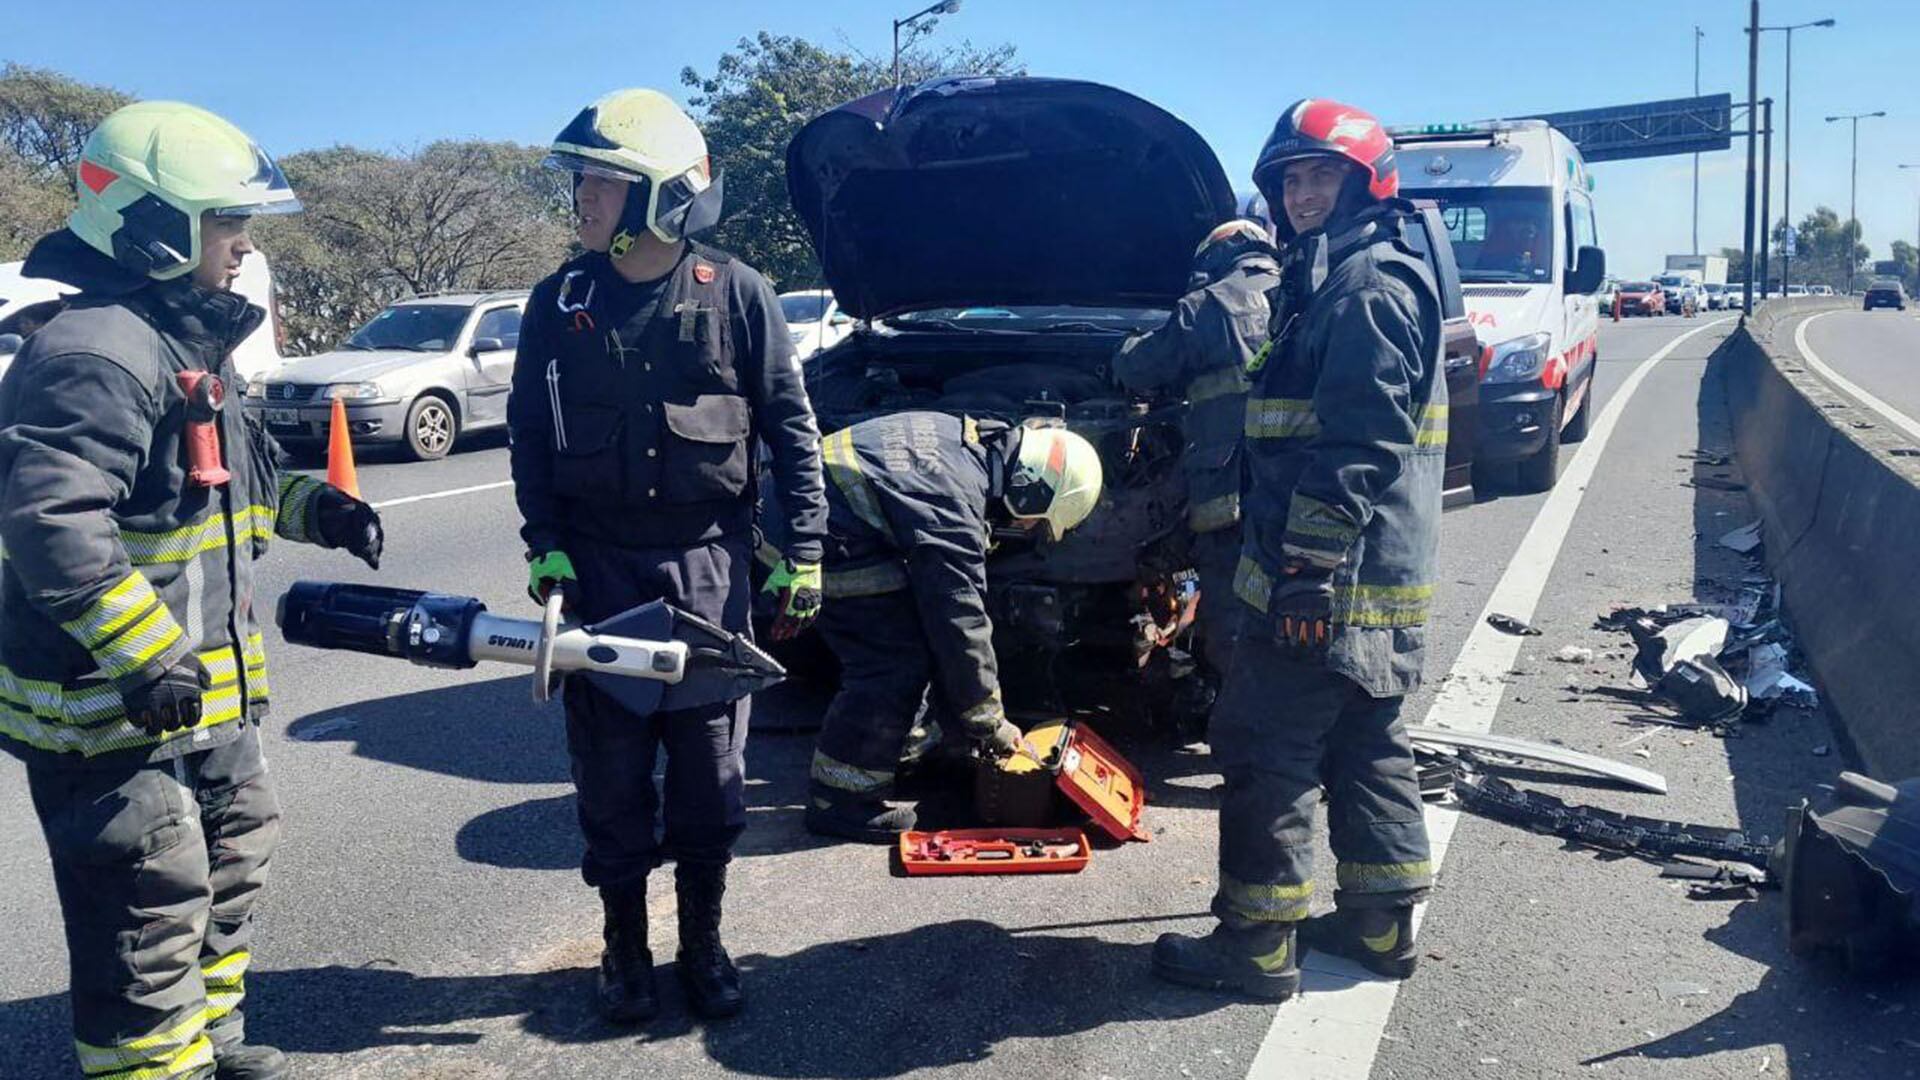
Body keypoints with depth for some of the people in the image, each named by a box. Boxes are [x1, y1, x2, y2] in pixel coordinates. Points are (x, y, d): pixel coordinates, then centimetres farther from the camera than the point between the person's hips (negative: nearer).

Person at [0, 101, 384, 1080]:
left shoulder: (189, 343, 14)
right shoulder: (95, 353, -21)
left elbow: (238, 476, 27)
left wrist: (315, 508, 12)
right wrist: (143, 658, -33)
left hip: (201, 694, 11)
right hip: (110, 705, -11)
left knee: (234, 855, 23)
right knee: (152, 909, -3)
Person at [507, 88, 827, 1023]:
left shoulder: (736, 293, -4)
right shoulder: (560, 302, 2)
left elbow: (791, 426, -1)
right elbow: (529, 432, 7)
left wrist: (803, 551, -4)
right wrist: (544, 545, -3)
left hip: (707, 564, -1)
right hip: (596, 568, 2)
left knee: (710, 772, 7)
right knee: (610, 775, 8)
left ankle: (703, 942, 25)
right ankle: (624, 946, 25)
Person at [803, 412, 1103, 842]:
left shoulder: (971, 438, 7)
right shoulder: (954, 499, -22)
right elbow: (959, 618, -18)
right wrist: (990, 721, -7)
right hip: (829, 532, -10)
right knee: (898, 660, -9)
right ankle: (839, 798, 0)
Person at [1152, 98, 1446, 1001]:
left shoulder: (1367, 290, -14)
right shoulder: (1333, 285, 19)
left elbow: (1360, 450, -23)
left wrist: (1309, 564, -25)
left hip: (1333, 579, -11)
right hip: (1373, 585, 11)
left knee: (1264, 751, -3)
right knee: (1366, 746, 16)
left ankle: (1256, 942, 6)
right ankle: (1380, 921, 27)